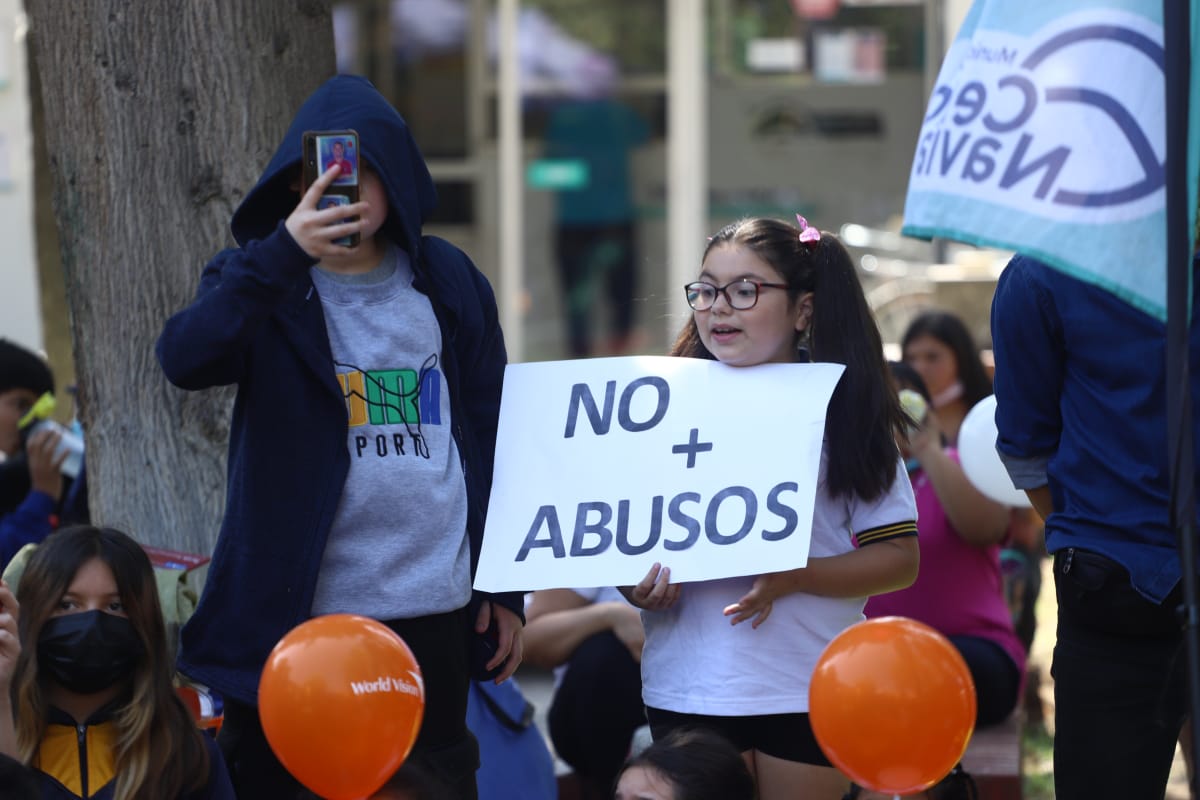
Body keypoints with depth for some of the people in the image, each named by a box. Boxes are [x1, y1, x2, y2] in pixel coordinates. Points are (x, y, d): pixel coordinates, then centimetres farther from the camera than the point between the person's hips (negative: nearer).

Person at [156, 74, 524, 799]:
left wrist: (506, 587, 8)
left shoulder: (447, 282, 8)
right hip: (293, 608, -2)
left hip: (432, 609, 2)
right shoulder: (262, 281, 1)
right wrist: (286, 252, -31)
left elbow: (491, 434, 11)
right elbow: (186, 360, -20)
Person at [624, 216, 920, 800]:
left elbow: (900, 558, -3)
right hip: (688, 685, 2)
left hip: (807, 690, -2)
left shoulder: (845, 409, 0)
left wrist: (794, 577, -17)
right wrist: (639, 590, -10)